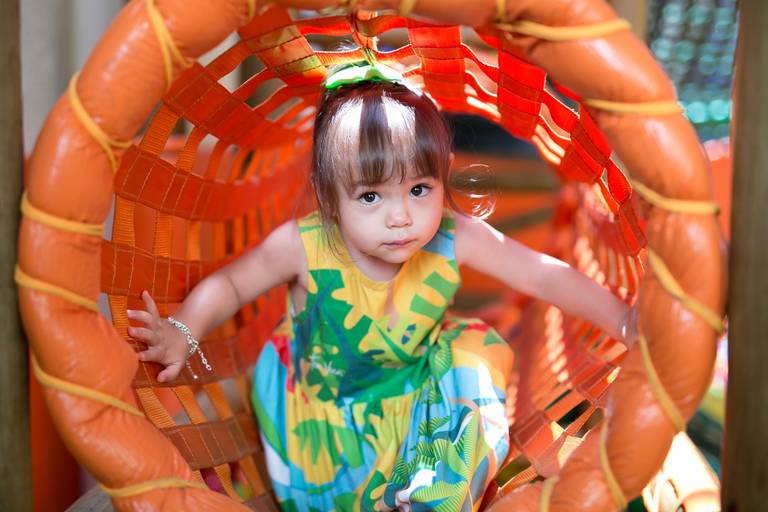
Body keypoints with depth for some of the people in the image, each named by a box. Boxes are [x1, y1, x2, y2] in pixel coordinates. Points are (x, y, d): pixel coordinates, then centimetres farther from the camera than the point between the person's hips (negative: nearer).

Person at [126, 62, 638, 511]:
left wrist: (623, 319, -19)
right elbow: (229, 283, -14)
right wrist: (184, 331, -32)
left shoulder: (455, 240, -24)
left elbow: (545, 276, -17)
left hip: (418, 395, 3)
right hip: (322, 399, -2)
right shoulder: (304, 247, -28)